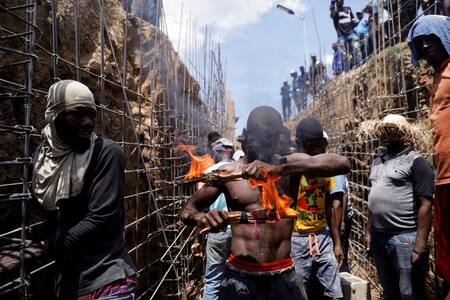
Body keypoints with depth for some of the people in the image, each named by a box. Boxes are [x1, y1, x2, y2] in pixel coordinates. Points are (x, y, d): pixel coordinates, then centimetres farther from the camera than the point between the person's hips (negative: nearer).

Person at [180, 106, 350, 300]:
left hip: (283, 276, 1)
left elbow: (342, 164, -17)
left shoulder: (291, 164, -1)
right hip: (239, 277, 0)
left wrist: (278, 169, -28)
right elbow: (187, 210, 5)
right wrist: (201, 218, -20)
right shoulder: (228, 172, -1)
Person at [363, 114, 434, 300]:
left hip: (405, 238, -7)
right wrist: (369, 231, 15)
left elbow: (425, 205, -15)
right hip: (378, 238, 7)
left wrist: (420, 245, -20)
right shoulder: (378, 162, 13)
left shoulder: (415, 162, -9)